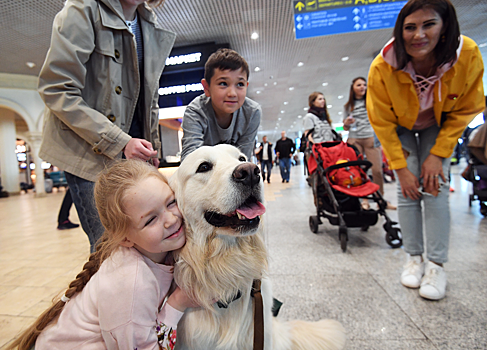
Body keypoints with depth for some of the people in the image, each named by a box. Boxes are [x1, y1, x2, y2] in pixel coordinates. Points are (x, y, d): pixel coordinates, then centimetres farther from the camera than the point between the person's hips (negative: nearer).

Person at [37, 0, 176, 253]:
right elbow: (55, 90, -12)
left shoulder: (151, 26, 14)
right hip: (90, 152, -5)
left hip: (134, 150, 6)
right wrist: (119, 142, -19)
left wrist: (152, 147, 12)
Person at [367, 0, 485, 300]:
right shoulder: (382, 68, -28)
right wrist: (401, 168, -19)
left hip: (439, 128, 1)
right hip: (400, 129, 0)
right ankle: (415, 259, 5)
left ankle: (437, 265, -1)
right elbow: (382, 123, -19)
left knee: (435, 189, -11)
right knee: (408, 191, -8)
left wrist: (437, 154, -18)